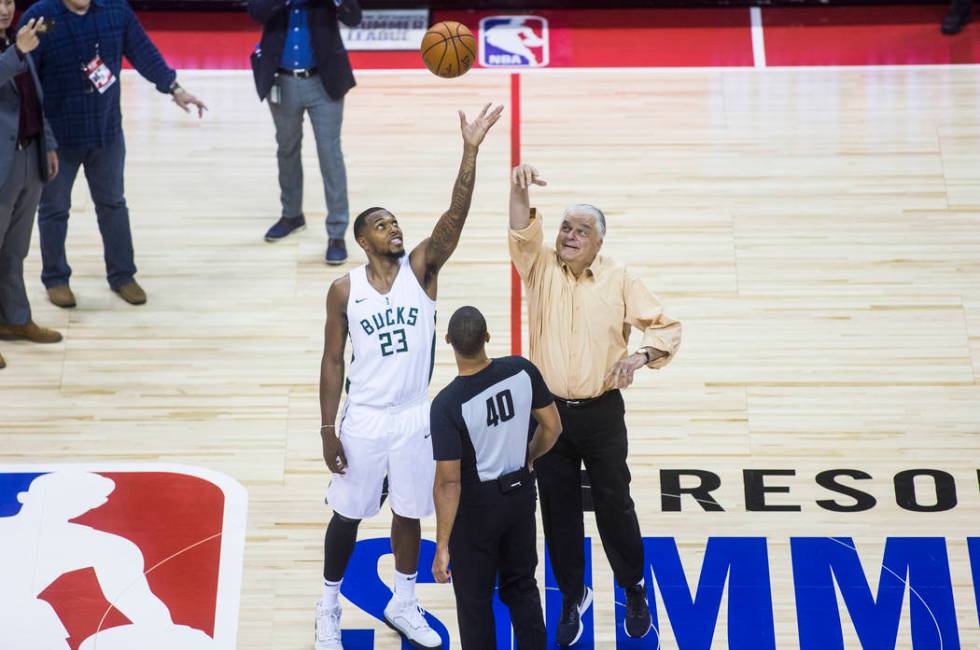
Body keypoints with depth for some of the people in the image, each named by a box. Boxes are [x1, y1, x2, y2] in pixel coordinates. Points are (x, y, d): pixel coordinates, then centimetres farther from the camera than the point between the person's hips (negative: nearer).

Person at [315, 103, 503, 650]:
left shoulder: (421, 269, -5)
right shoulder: (345, 290, -6)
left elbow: (454, 217, -20)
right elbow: (333, 361, -2)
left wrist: (470, 152, -32)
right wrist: (328, 428, -6)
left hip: (416, 416, 1)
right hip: (364, 419, -1)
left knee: (409, 514, 14)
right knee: (347, 515, 11)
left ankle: (403, 606, 33)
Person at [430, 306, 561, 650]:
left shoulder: (447, 404, -26)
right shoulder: (521, 370, -14)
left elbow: (448, 482, -23)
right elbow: (552, 426, -1)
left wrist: (442, 546, -14)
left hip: (476, 507, -4)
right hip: (521, 493, 4)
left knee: (474, 600, 13)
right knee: (522, 586, 23)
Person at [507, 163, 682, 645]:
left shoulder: (621, 281, -5)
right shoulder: (541, 268, -2)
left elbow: (666, 327, -5)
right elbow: (521, 232, -21)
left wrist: (638, 356, -24)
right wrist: (519, 190, -40)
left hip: (602, 413, -1)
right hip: (548, 412, 2)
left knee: (614, 506, 10)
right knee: (557, 510, 11)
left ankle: (634, 590, 32)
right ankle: (573, 595, 30)